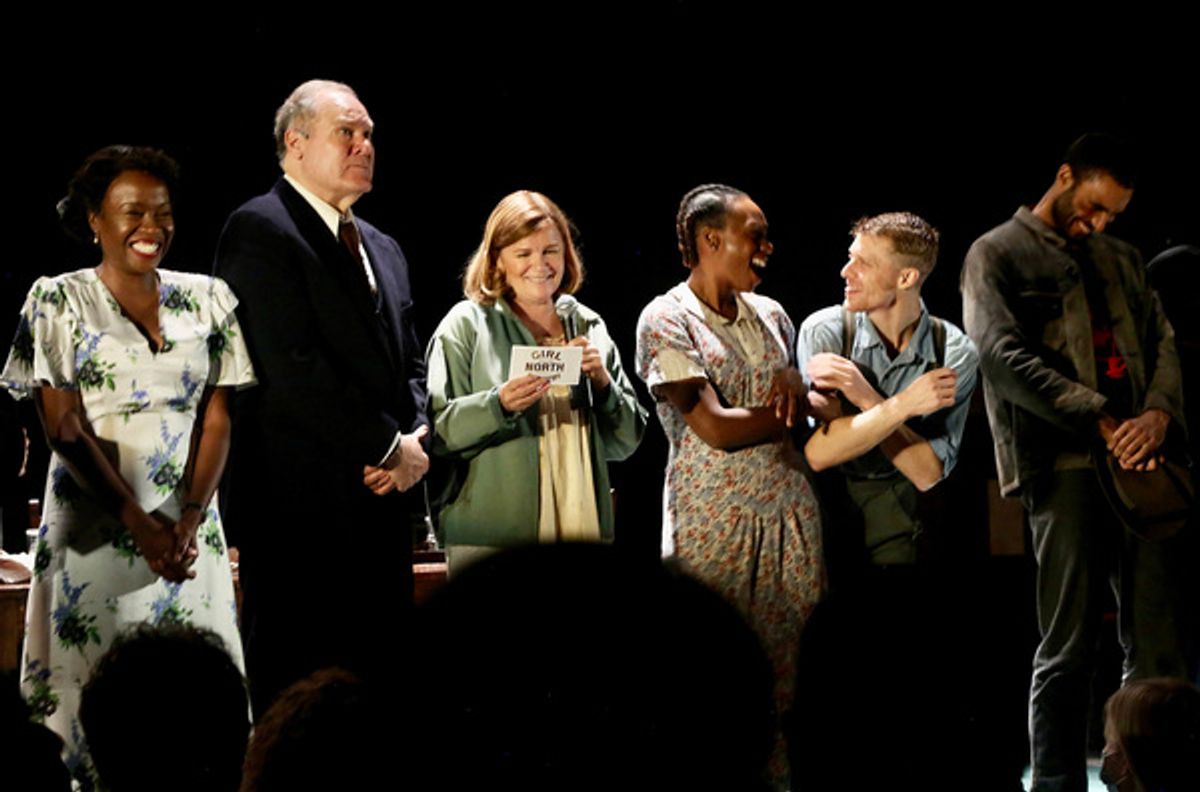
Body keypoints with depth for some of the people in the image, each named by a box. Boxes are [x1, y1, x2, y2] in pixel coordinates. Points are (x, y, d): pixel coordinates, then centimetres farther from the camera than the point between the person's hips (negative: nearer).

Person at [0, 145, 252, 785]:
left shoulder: (206, 299, 10)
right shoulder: (57, 301, 1)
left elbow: (216, 420, 4)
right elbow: (63, 428, -5)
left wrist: (186, 525, -10)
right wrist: (141, 524, -14)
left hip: (189, 530, 3)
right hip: (95, 532, -3)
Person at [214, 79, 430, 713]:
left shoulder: (381, 248, 21)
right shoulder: (260, 231, -7)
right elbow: (294, 369, -16)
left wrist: (413, 441, -1)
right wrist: (390, 448, -11)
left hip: (379, 501, 8)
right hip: (301, 502, -8)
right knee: (298, 685, -7)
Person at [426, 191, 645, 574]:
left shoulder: (590, 327, 15)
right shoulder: (466, 324, 3)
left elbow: (626, 441, 13)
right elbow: (439, 433, -4)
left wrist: (602, 383, -4)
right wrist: (499, 404, -20)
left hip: (583, 533, 4)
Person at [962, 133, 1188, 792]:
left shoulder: (1122, 261, 23)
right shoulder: (999, 255, 6)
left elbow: (1161, 343, 16)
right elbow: (1003, 354, -8)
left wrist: (1158, 414, -7)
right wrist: (1099, 421, -14)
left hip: (1137, 463, 5)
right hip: (1064, 465, -5)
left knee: (1158, 642, 1)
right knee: (1069, 647, -6)